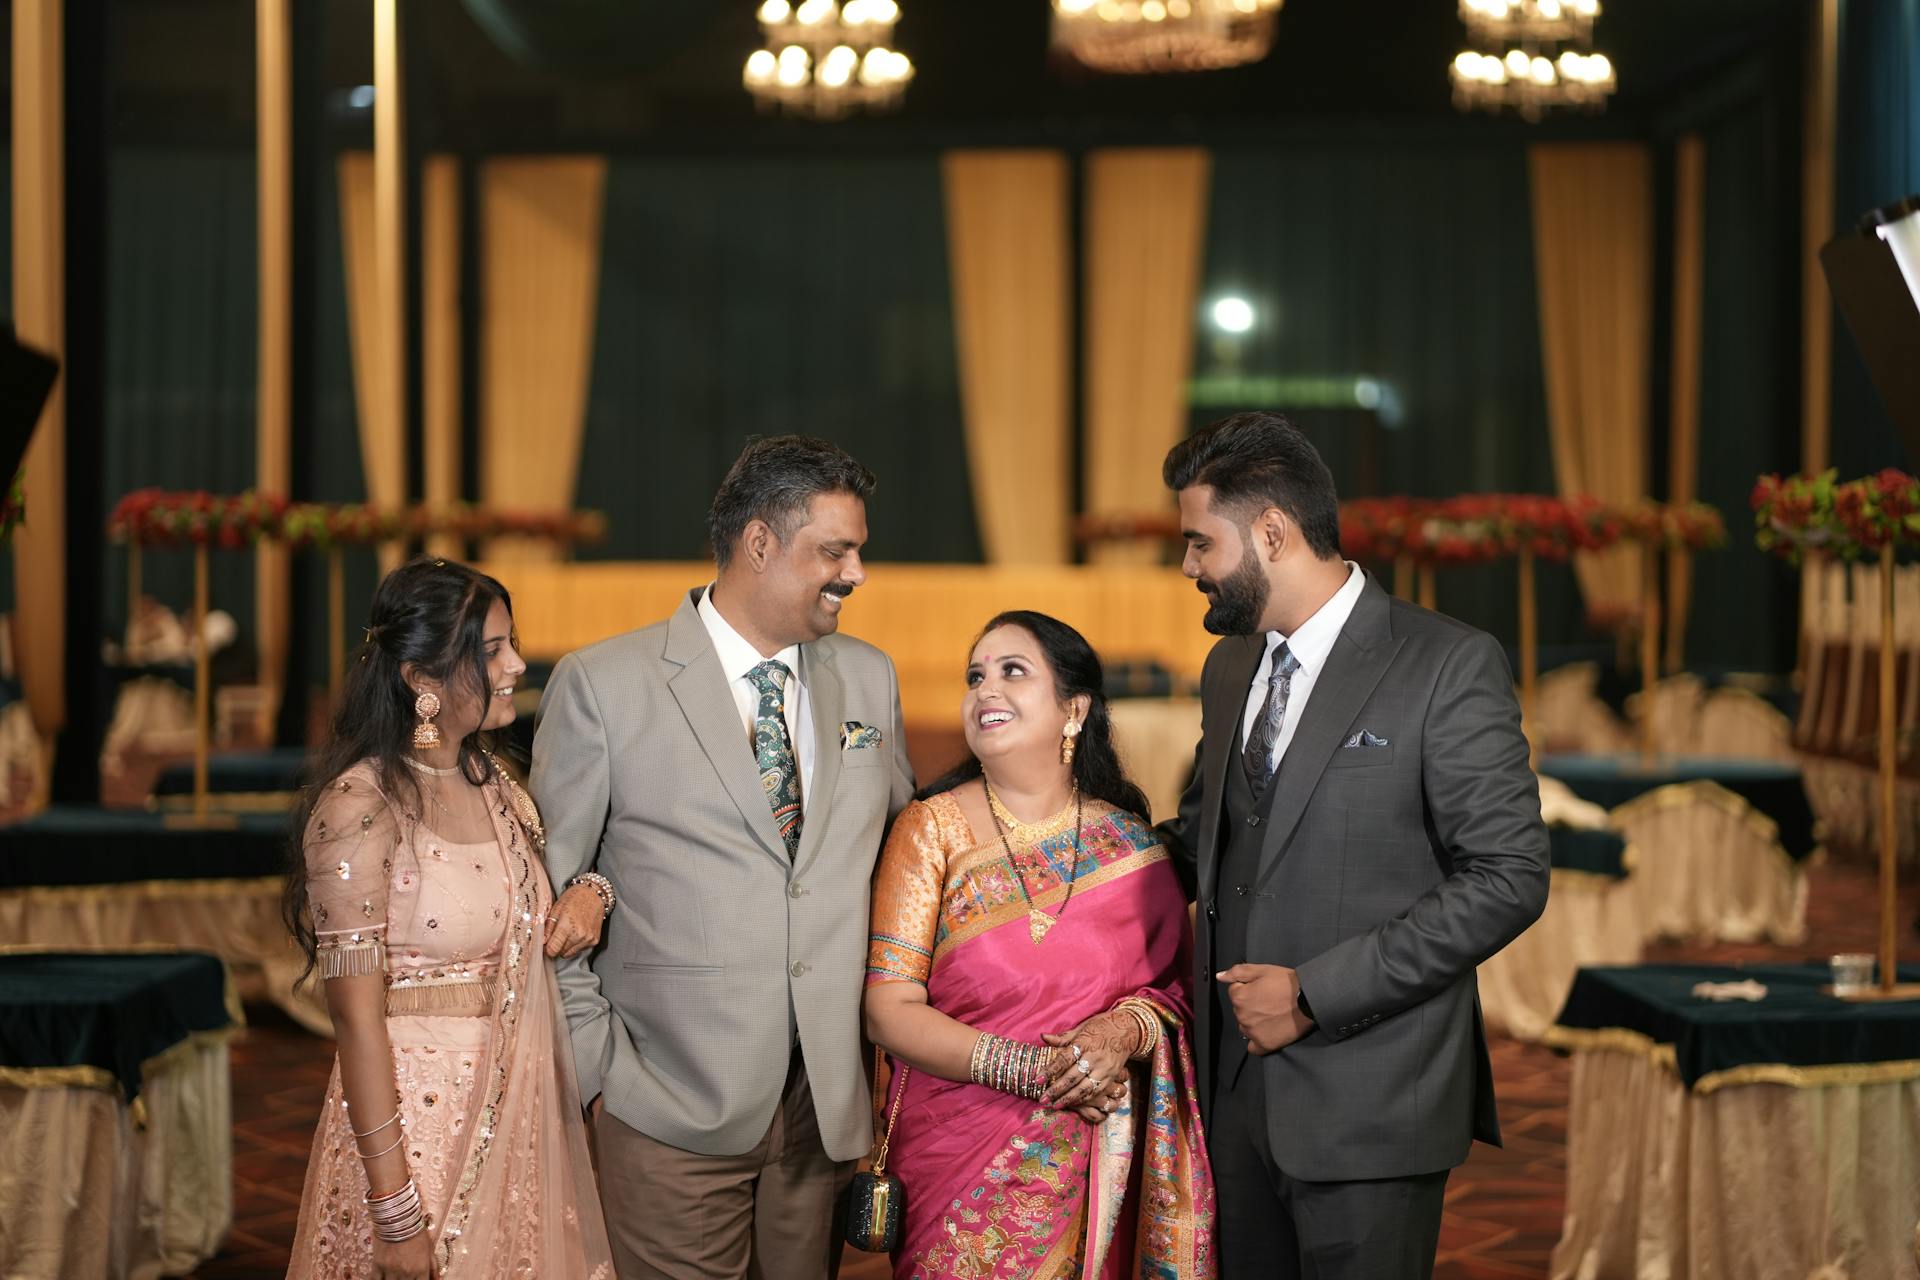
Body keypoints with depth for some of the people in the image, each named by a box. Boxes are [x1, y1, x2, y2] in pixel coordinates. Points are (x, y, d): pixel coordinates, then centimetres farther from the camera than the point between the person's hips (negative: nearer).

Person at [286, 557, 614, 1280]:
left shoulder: (492, 780, 6)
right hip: (416, 1120, -7)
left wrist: (588, 893, 0)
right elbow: (356, 1017, -18)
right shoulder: (359, 807, -17)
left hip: (516, 1111, 7)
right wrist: (396, 1213, -20)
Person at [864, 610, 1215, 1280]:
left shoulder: (1132, 846, 1)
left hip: (1096, 1168, 2)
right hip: (960, 1165, -1)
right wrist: (1032, 1070, -19)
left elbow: (1176, 986, 5)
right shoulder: (932, 828, -4)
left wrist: (1128, 1030, -18)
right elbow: (889, 1011, -9)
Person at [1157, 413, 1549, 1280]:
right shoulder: (1229, 668, 13)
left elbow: (1509, 877, -14)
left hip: (1369, 1107, -6)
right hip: (1236, 1090, 6)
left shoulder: (1447, 667, -10)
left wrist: (1315, 994, -16)